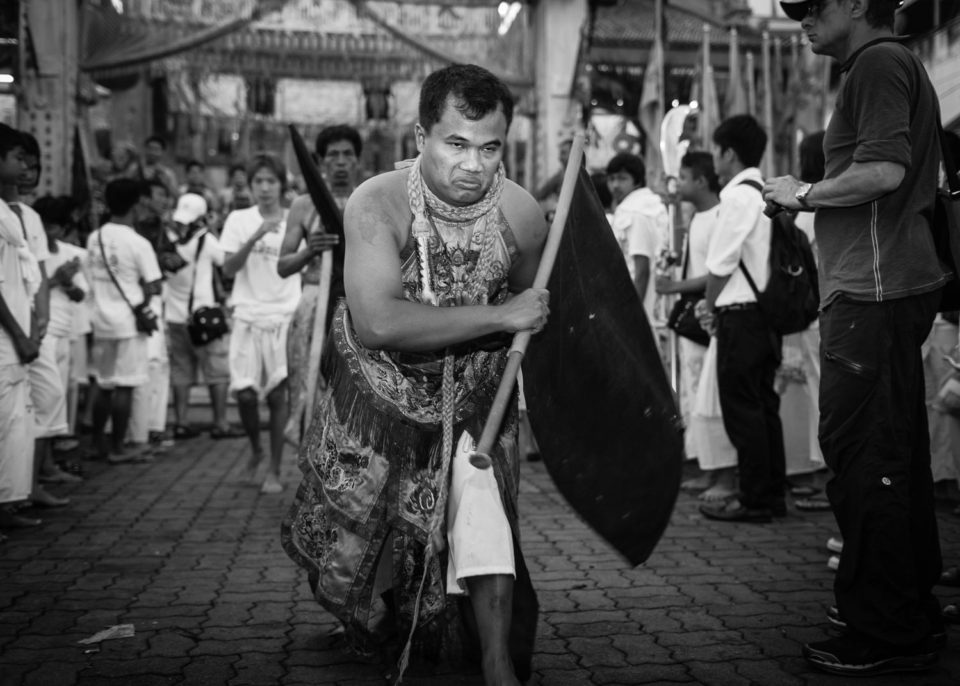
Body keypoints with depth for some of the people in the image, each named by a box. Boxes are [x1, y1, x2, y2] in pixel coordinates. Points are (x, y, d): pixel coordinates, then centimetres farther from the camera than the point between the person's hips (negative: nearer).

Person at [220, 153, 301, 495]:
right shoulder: (239, 220, 4)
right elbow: (228, 269, -5)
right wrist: (256, 236, -17)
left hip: (284, 317, 0)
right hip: (248, 316, 0)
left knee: (278, 395, -3)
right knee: (245, 393, -8)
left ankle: (274, 471, 7)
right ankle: (255, 449, 22)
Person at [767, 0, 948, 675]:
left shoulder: (878, 62, -9)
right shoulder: (901, 65, 23)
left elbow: (883, 170, -22)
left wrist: (805, 194, -8)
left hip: (873, 291, -11)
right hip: (899, 284, 11)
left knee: (865, 464, -7)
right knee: (897, 459, 15)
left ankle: (887, 633, -1)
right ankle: (914, 613, 25)